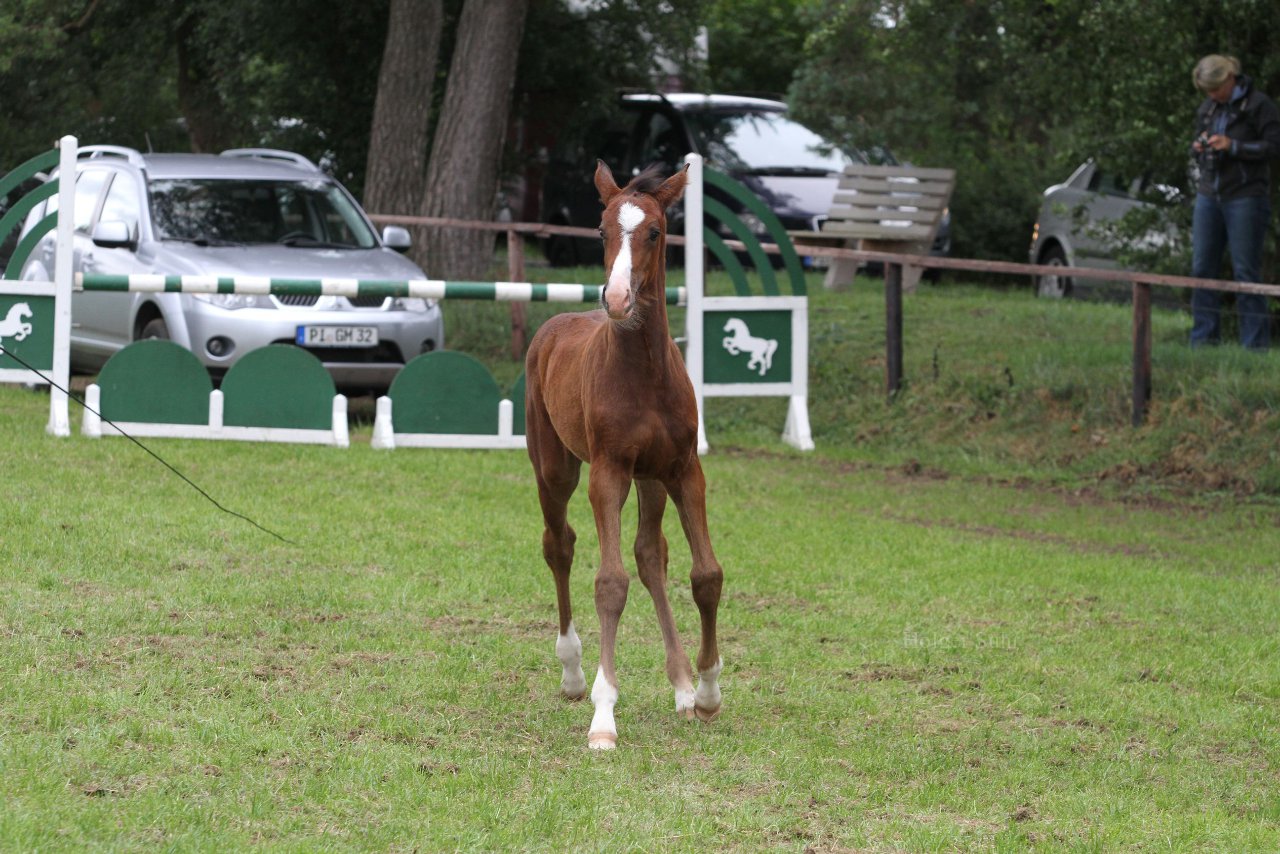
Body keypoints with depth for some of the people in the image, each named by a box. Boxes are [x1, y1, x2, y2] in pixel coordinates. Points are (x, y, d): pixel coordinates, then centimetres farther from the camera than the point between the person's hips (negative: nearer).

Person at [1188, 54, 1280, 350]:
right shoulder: (1206, 109, 14)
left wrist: (1233, 146, -18)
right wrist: (1198, 148, -2)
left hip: (1245, 197, -6)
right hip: (1209, 195, 6)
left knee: (1246, 270, -5)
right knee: (1202, 267, 4)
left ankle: (1255, 342, -1)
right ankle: (1203, 338, 11)